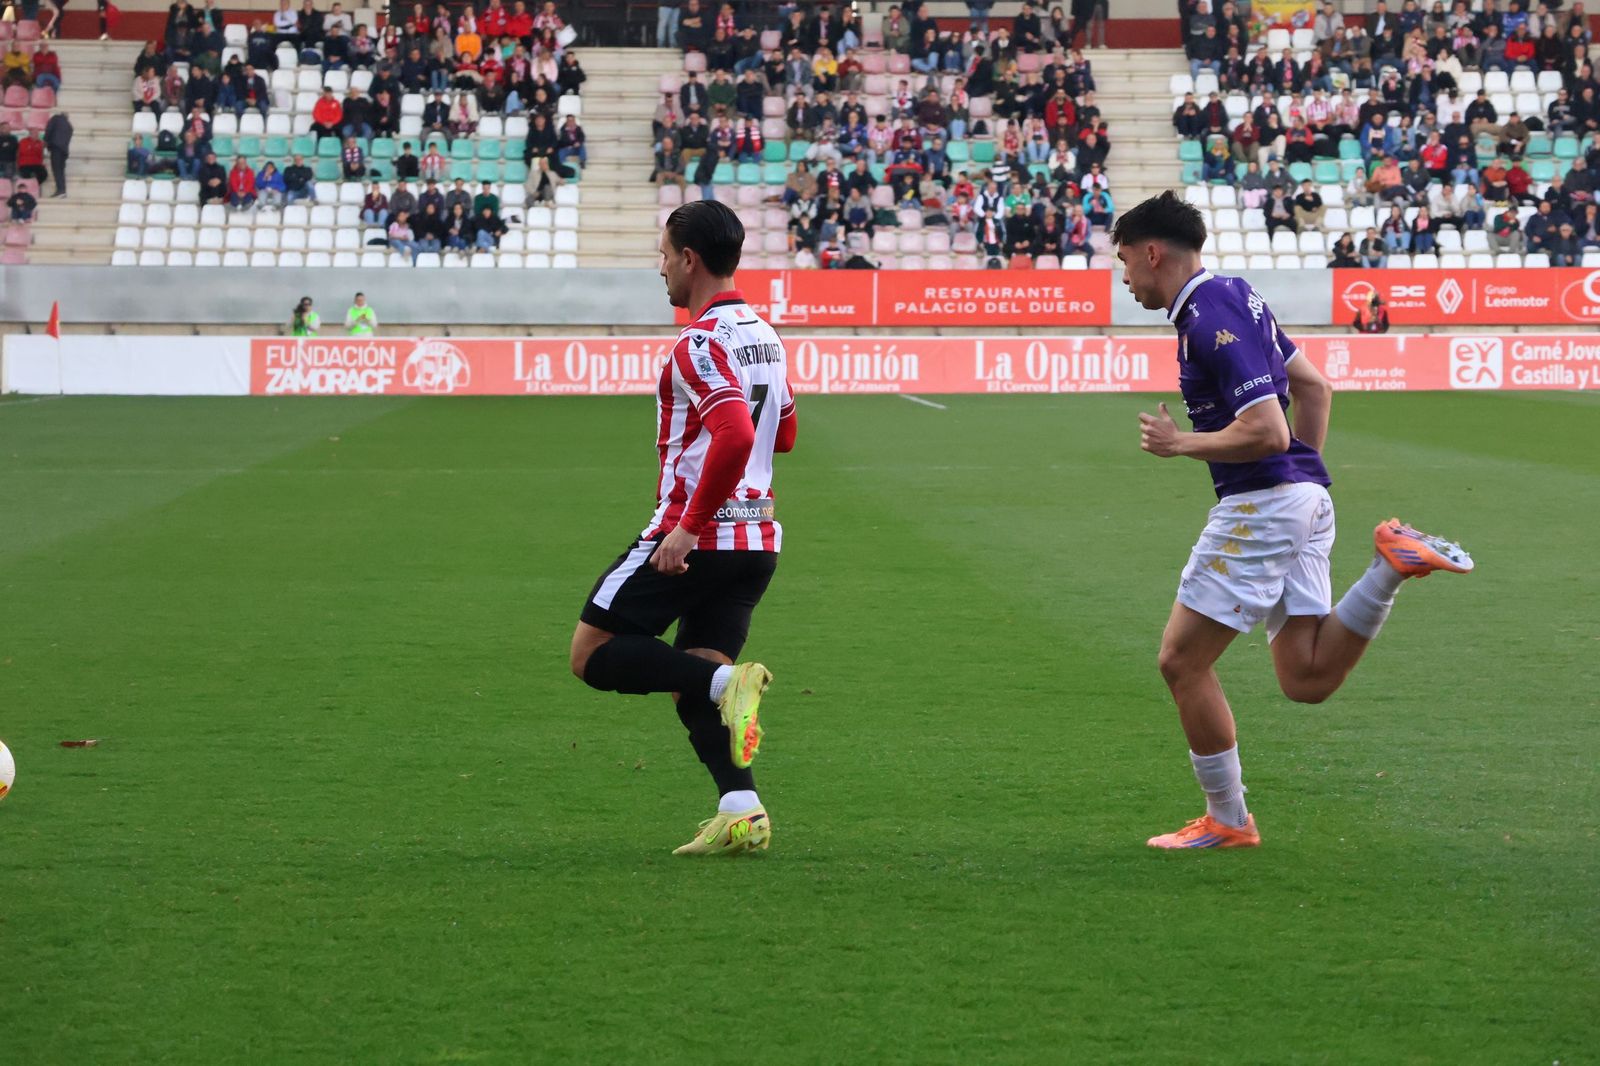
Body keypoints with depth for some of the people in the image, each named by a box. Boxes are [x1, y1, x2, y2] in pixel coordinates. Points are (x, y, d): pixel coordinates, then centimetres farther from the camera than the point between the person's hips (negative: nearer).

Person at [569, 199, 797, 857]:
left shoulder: (702, 342, -15)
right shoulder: (763, 335, 14)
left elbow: (736, 435, -28)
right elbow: (781, 434, 27)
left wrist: (688, 526, -25)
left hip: (694, 537, -9)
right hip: (757, 537, 9)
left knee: (593, 654, -1)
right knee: (692, 684, 10)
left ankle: (726, 682, -19)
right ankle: (740, 810, -8)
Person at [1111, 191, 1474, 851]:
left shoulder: (1210, 320, -17)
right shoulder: (1233, 296, 15)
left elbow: (1267, 431, -24)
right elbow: (1314, 387, 24)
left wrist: (1181, 444, -11)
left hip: (1260, 508, -10)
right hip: (1304, 498, 10)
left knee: (1182, 661, 1)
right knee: (1307, 681, 8)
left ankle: (1227, 821, 9)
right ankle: (1394, 562, -4)